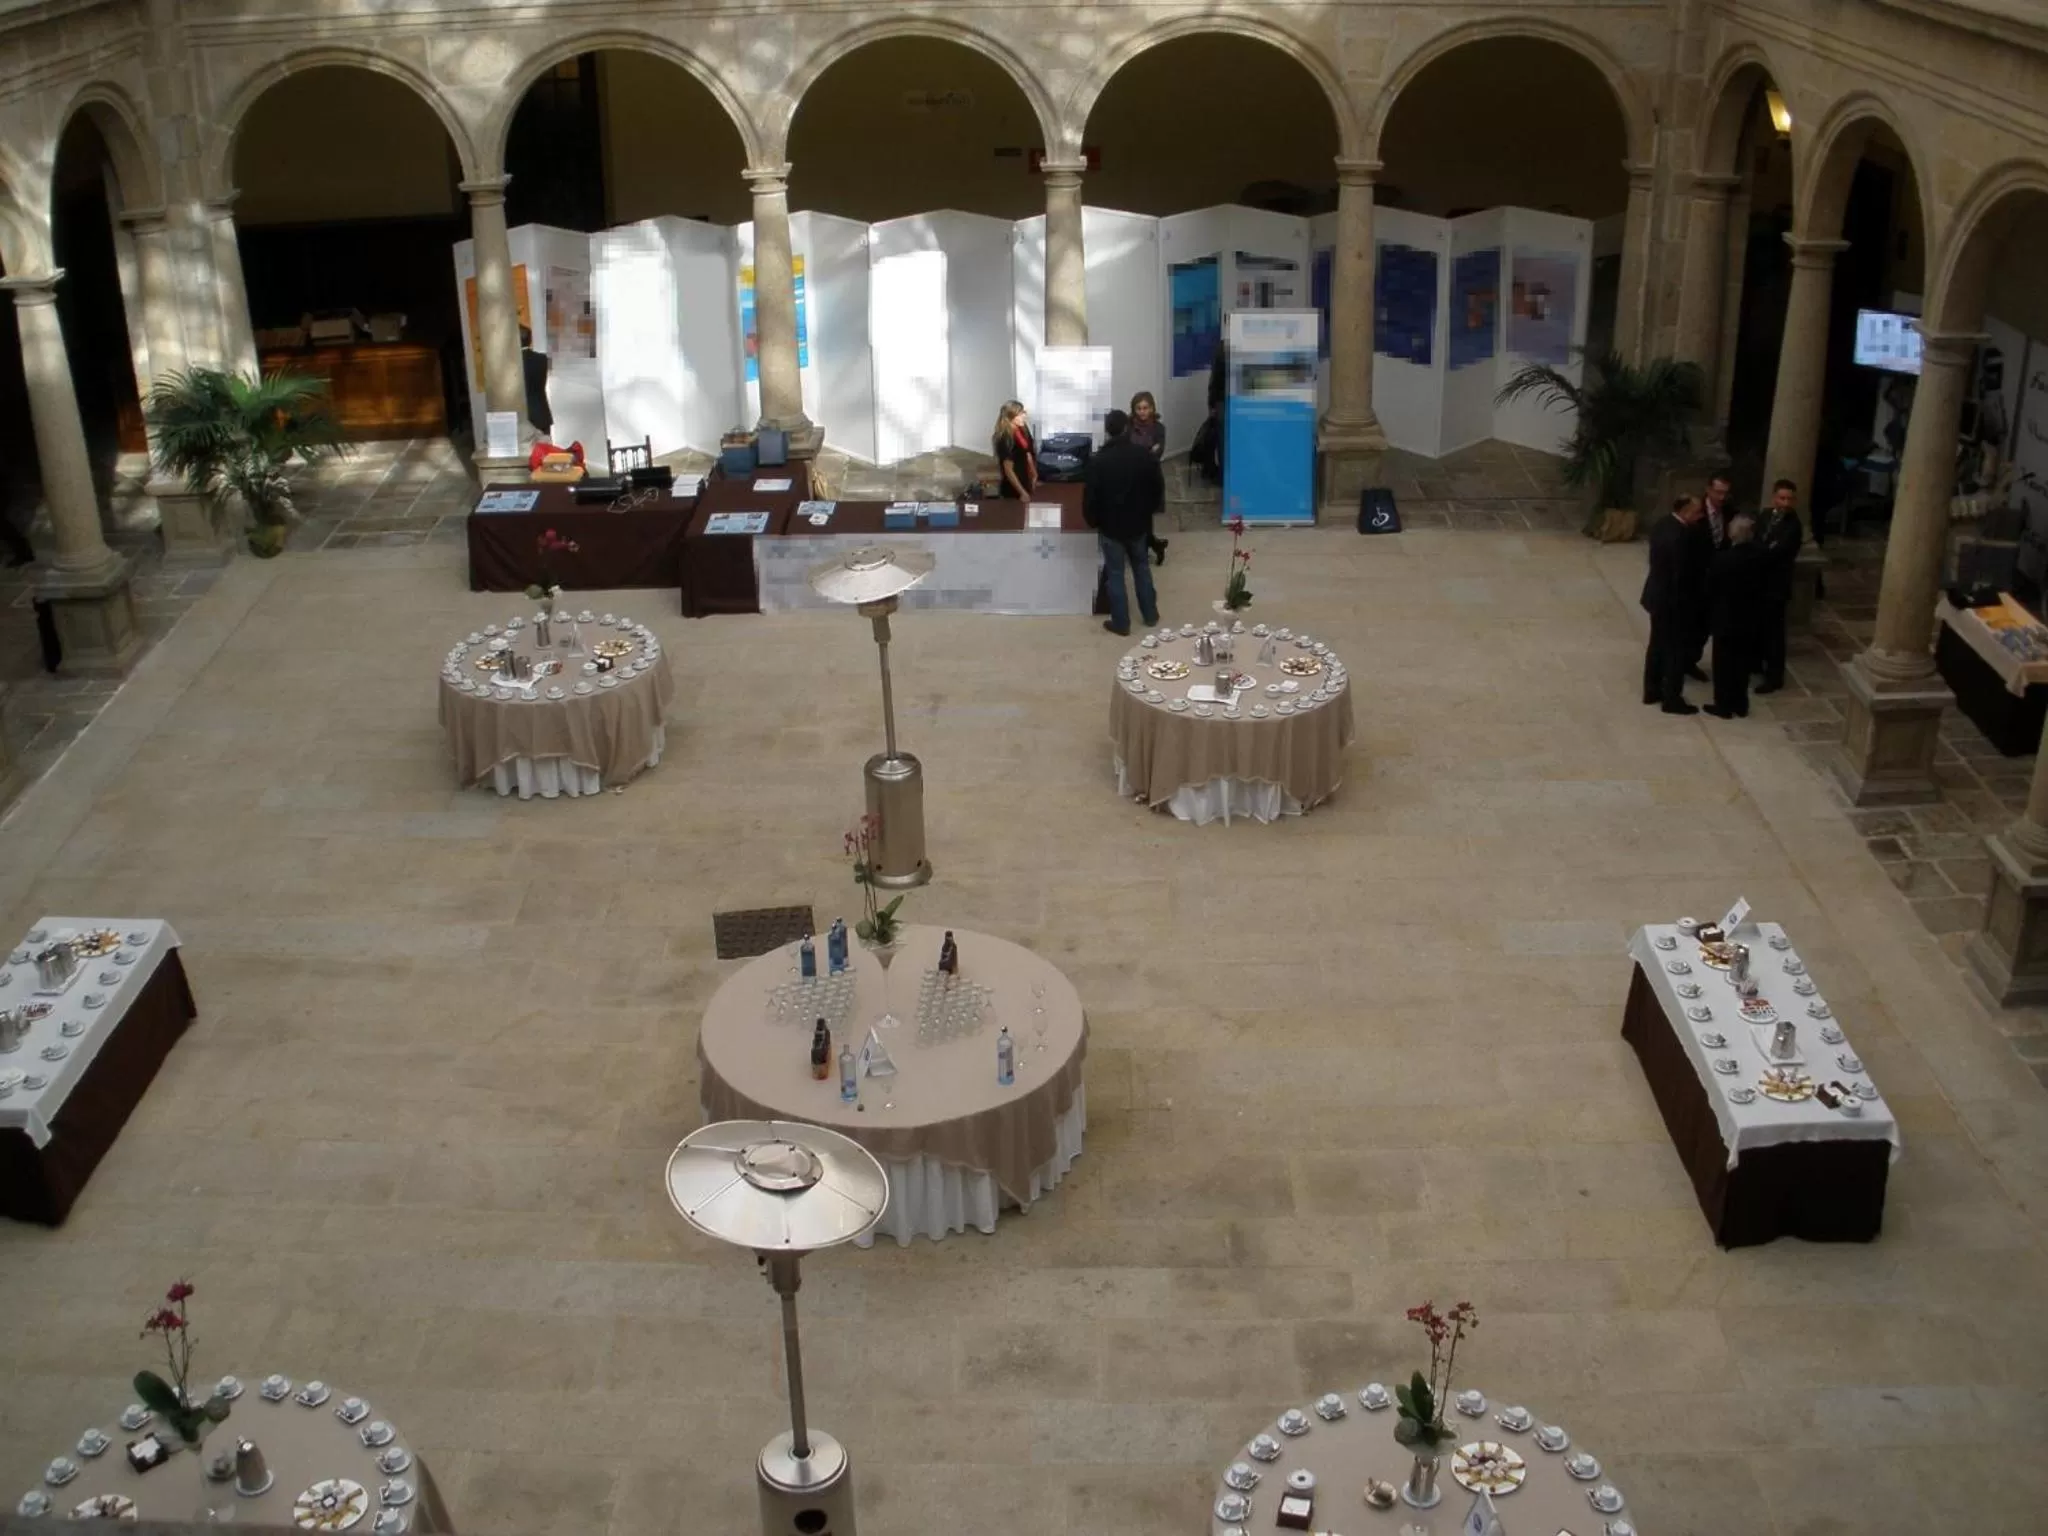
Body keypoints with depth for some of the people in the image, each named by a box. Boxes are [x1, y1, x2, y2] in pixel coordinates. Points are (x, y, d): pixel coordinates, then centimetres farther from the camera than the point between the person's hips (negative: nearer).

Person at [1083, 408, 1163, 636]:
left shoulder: (1098, 461, -19)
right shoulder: (1145, 455, -10)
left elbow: (1090, 497, -14)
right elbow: (1159, 488, 1)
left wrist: (1092, 521, 5)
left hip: (1110, 525, -3)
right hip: (1138, 522, 3)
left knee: (1115, 574, 8)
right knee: (1141, 567, 22)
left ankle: (1121, 623, 14)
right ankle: (1150, 615, 30)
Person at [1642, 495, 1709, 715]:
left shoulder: (1661, 526, 3)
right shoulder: (1682, 536, -27)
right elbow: (1683, 574, -24)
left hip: (1657, 595, 9)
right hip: (1674, 600, -9)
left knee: (1657, 644, 19)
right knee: (1677, 650, 3)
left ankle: (1652, 691, 29)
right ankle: (1672, 699, 10)